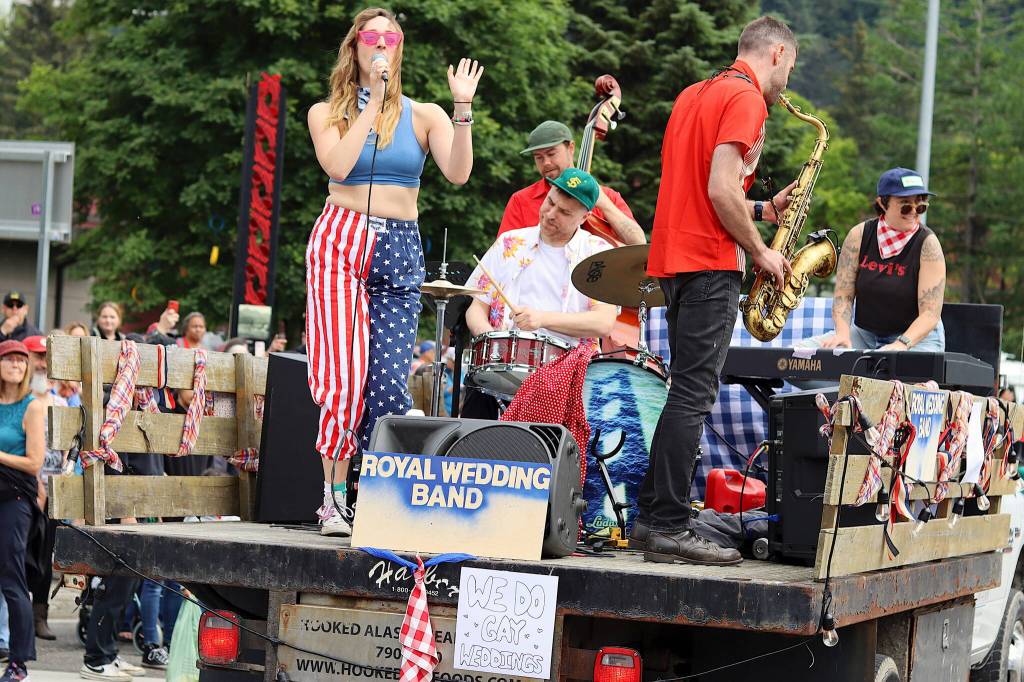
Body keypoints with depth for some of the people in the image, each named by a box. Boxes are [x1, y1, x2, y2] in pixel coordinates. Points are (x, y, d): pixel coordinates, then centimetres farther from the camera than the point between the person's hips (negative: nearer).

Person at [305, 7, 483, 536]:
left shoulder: (423, 116, 11)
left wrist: (463, 106, -12)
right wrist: (374, 100, -7)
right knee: (346, 374, -10)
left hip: (401, 253, 1)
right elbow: (339, 165, -11)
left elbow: (458, 173, -5)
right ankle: (333, 498, -3)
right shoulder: (327, 113, 9)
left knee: (389, 382, -8)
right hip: (341, 243, -1)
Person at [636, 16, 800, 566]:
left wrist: (762, 210, 19)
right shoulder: (746, 98, -9)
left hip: (673, 260, 9)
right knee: (693, 396, -9)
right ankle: (668, 527, -10)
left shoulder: (694, 95, 20)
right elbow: (721, 190, -18)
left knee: (687, 393, 14)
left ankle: (651, 517, 15)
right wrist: (760, 251, -8)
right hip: (711, 263, -9)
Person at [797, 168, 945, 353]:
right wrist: (843, 333, -19)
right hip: (864, 334, 4)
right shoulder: (859, 236, -2)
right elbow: (843, 294, -1)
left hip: (917, 337, -4)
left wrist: (902, 344, -32)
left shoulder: (927, 243, -12)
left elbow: (931, 313, -16)